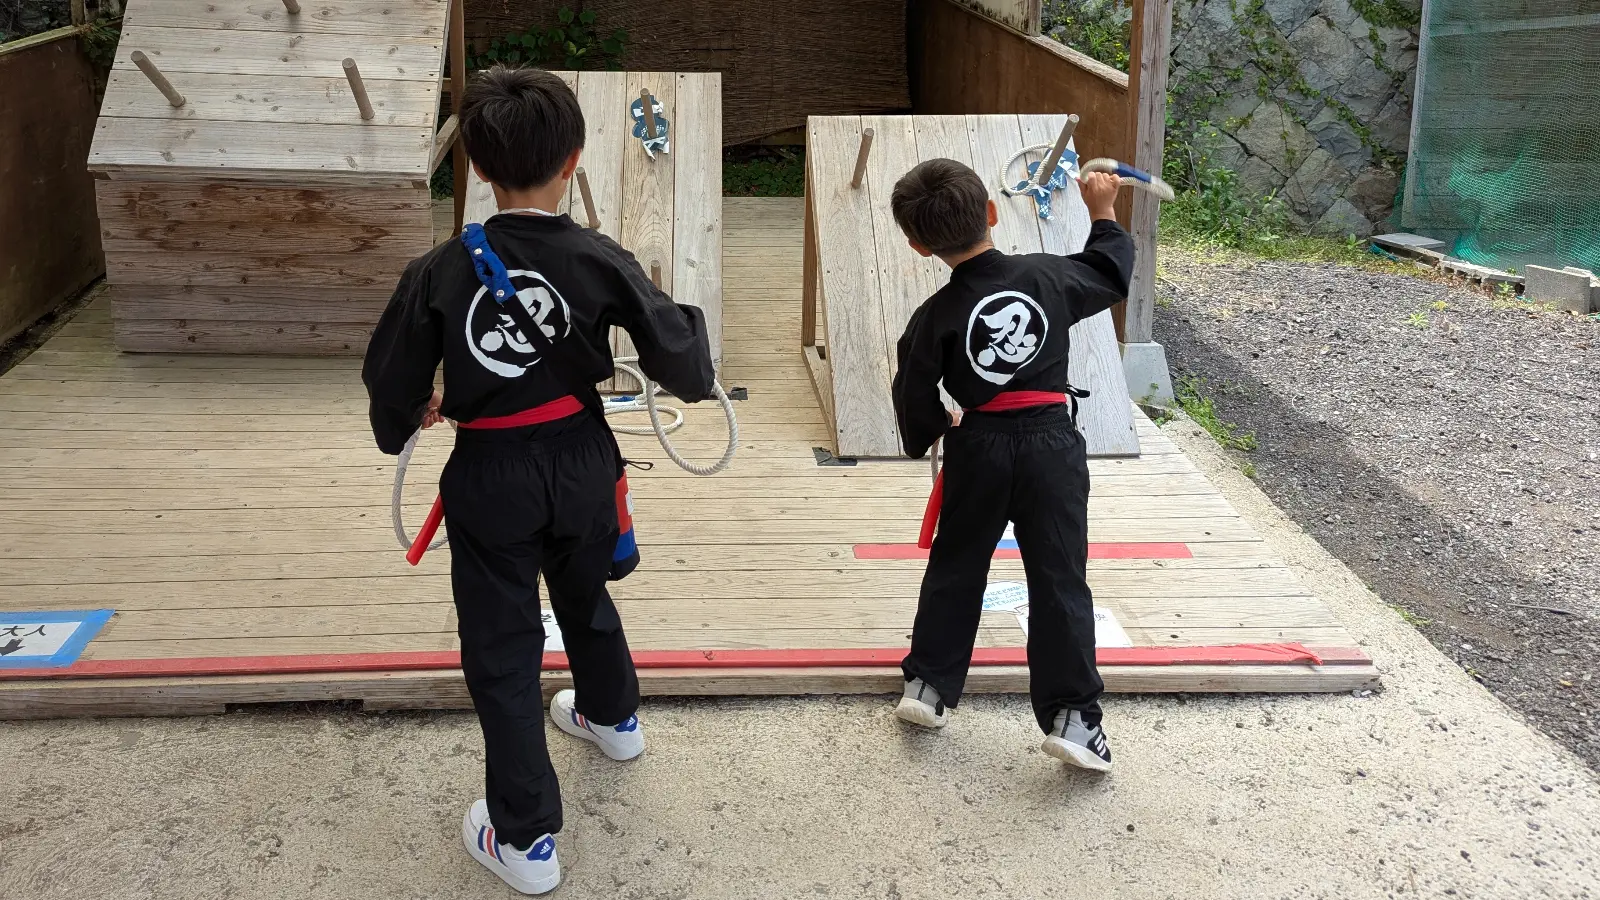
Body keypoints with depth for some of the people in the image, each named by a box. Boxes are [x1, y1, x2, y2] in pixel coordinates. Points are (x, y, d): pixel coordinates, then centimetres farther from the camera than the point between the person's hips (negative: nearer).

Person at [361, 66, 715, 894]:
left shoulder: (441, 271, -15)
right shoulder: (601, 261, -13)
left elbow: (391, 377, -6)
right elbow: (674, 350, -7)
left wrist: (405, 420, 17)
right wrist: (692, 380, 16)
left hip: (491, 477, -2)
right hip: (581, 461, 3)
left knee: (502, 650, 9)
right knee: (584, 595, 30)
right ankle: (612, 715, 56)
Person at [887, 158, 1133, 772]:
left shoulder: (934, 319, -8)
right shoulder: (1048, 275, -4)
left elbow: (915, 403, -2)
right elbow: (1112, 275, 15)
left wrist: (925, 439, 19)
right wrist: (1103, 214, 30)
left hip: (977, 449, 0)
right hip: (1052, 443, 0)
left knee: (956, 567, 18)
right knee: (1060, 581, 4)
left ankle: (929, 685, 24)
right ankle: (1072, 716, 3)